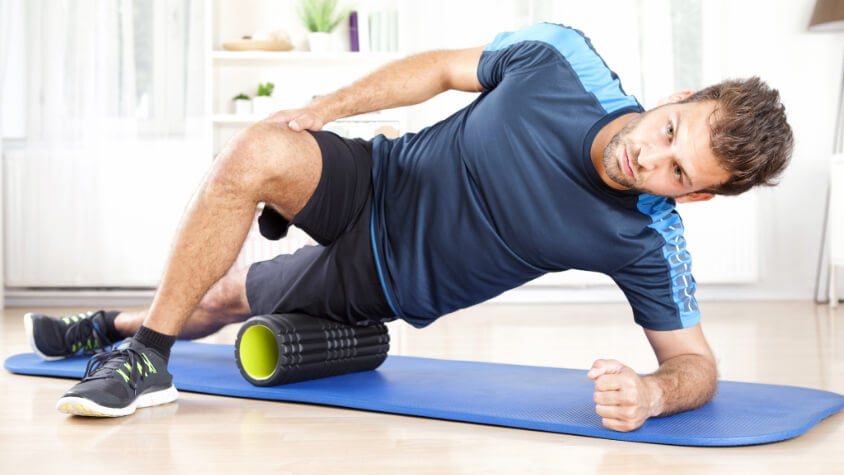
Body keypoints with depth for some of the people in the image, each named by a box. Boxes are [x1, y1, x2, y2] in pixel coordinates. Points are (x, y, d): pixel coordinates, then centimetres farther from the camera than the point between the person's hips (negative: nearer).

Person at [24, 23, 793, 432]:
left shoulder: (648, 241, -25)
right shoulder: (559, 57, -20)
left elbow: (696, 361, -16)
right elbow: (443, 67, -5)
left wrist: (650, 393, -40)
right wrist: (320, 111, -9)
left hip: (389, 280, -1)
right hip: (378, 181, 2)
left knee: (227, 299, 1)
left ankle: (149, 344, 32)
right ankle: (121, 330, 10)